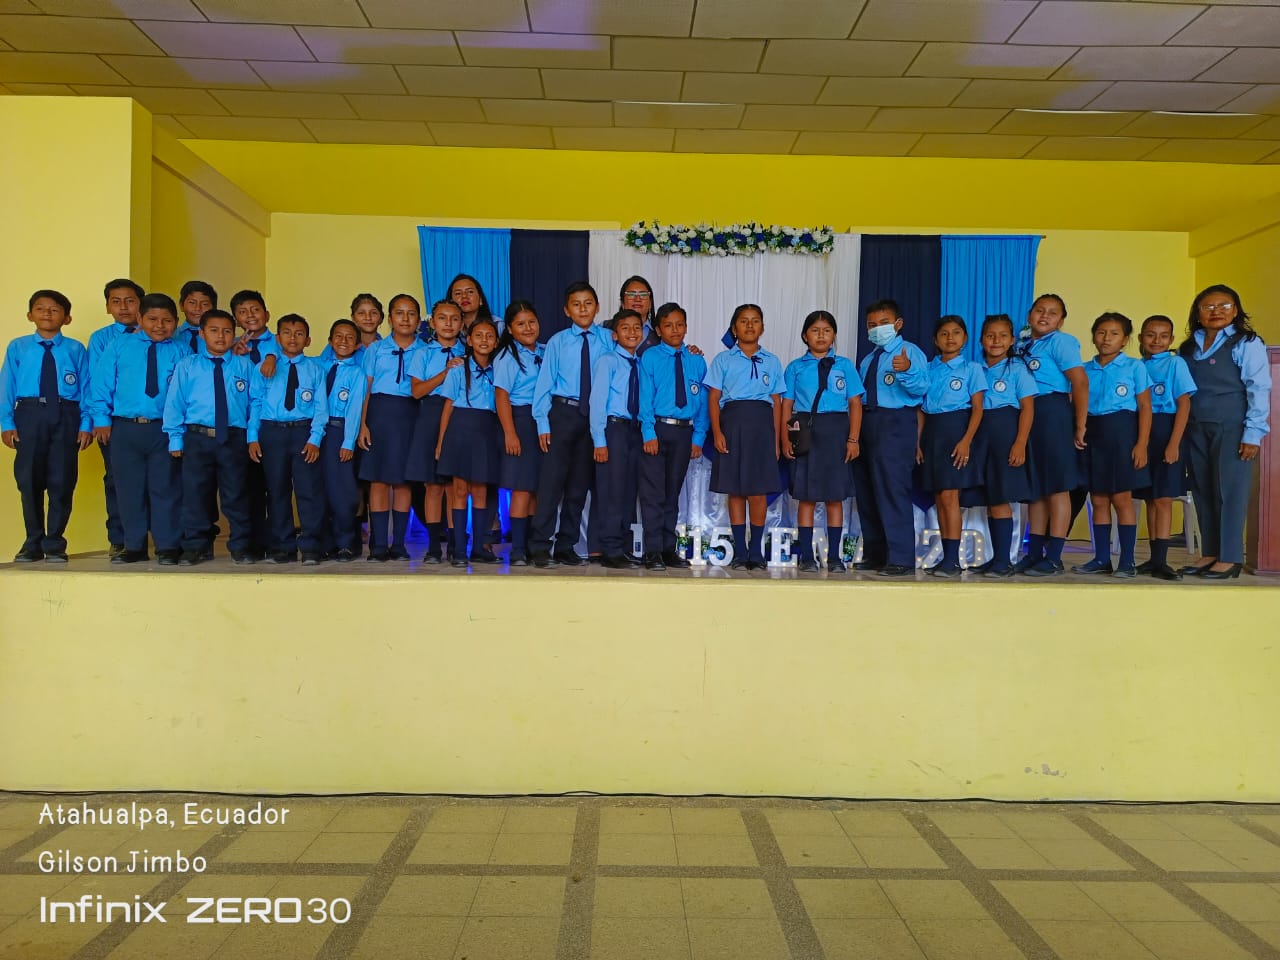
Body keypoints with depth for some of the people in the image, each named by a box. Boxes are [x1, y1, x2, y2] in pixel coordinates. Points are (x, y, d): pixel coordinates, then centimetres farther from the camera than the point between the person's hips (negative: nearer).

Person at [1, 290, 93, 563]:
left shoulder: (76, 350, 5)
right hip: (29, 414, 1)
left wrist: (86, 425, -6)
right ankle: (33, 543, 17)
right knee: (29, 480, 5)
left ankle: (54, 544, 13)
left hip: (65, 416, -1)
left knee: (61, 481, 2)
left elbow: (86, 389, 1)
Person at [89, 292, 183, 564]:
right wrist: (102, 419, 0)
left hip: (164, 429, -1)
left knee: (165, 488, 4)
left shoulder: (180, 353, 2)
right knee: (129, 488, 8)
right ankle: (134, 546, 19)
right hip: (124, 428, 1)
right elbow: (101, 383, 5)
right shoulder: (119, 346, 5)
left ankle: (168, 547, 13)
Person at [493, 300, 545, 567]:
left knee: (538, 489, 7)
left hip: (545, 423, 6)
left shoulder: (545, 352, 14)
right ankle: (517, 551, -5)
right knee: (523, 488, -8)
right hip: (521, 421, -6)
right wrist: (510, 433, -16)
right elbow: (501, 397, -9)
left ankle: (533, 546, 15)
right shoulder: (507, 356, -3)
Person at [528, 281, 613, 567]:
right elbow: (544, 384, 0)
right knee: (552, 478, -6)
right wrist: (543, 423, -6)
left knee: (580, 482, 8)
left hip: (594, 416, 2)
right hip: (563, 412, -2)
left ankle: (566, 546, 18)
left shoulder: (608, 340, 4)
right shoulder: (557, 342, 1)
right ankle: (540, 545, 1)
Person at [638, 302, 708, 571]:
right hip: (656, 429, -3)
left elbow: (702, 401, 7)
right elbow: (645, 397, -5)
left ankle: (669, 549, 19)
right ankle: (653, 551, 1)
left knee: (673, 492, 11)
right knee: (653, 492, -4)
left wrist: (698, 437, -1)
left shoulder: (697, 361, 8)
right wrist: (649, 434, -13)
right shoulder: (649, 357, 0)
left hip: (684, 431, 3)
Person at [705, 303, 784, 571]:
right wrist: (717, 432, -9)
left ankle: (756, 551, 8)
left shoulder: (771, 362, 14)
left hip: (761, 424, 1)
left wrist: (776, 439, 5)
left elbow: (776, 402, 12)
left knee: (758, 491, -4)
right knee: (735, 490, 1)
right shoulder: (723, 359, 9)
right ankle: (739, 552, 9)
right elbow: (714, 398, 3)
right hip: (732, 421, -1)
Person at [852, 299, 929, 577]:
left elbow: (921, 389, -16)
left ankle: (900, 559, -9)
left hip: (896, 422, -8)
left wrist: (907, 371, -33)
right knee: (866, 491, 11)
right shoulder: (866, 361, 22)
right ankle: (874, 554, 21)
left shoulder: (910, 352, -1)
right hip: (866, 422, 8)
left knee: (892, 489, -12)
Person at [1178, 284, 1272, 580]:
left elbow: (1259, 389, -8)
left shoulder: (1246, 344, -3)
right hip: (1196, 429, 5)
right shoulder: (1187, 349, 12)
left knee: (1229, 491, -3)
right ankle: (1209, 554, 17)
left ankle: (1230, 558, 4)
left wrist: (1253, 433, -14)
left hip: (1231, 428, -5)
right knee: (1202, 492, 8)